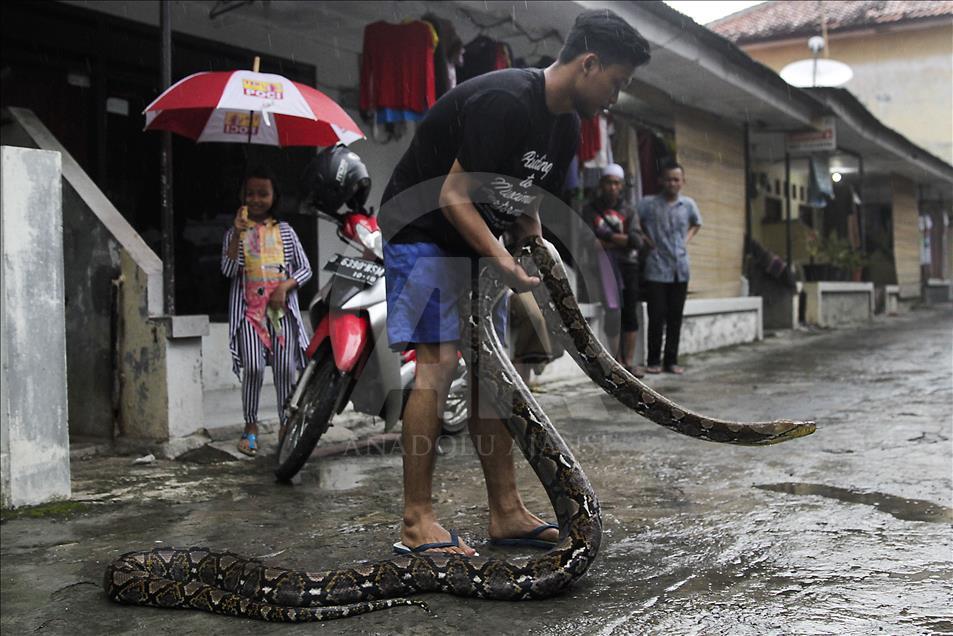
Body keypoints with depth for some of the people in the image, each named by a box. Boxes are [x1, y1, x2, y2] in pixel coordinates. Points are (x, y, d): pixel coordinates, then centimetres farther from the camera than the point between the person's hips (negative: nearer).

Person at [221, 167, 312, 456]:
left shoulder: (284, 231, 13)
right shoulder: (235, 232, 10)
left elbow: (305, 268, 10)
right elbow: (228, 270, -5)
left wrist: (285, 286, -8)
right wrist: (238, 233, -12)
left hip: (281, 307, 1)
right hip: (249, 308, -1)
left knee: (285, 367, -7)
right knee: (254, 367, -15)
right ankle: (250, 426, 1)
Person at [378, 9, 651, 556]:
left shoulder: (565, 127, 4)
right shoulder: (503, 102, -25)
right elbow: (454, 198, -26)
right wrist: (504, 263, -31)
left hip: (479, 240, 9)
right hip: (423, 232, -9)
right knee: (440, 362, -16)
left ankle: (507, 514, 8)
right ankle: (417, 524, -9)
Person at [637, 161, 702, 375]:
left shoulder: (688, 205, 7)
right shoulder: (648, 204, -5)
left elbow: (696, 224, 26)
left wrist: (686, 240, 12)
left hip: (680, 269, 3)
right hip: (656, 269, -3)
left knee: (675, 317, 6)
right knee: (657, 317, -3)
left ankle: (671, 361, 15)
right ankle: (653, 361, 8)